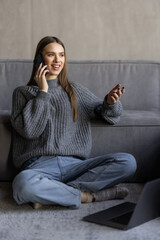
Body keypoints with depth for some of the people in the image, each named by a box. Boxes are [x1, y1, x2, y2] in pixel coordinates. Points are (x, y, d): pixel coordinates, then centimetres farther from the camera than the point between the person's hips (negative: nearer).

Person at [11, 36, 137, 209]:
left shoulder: (76, 91, 20)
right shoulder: (23, 92, 12)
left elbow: (110, 116, 22)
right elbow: (29, 130, -4)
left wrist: (110, 102, -2)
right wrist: (42, 92, -1)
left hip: (74, 163, 4)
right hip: (40, 165, -3)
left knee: (128, 162, -21)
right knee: (23, 184, -40)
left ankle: (52, 193, -23)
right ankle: (87, 196, -20)